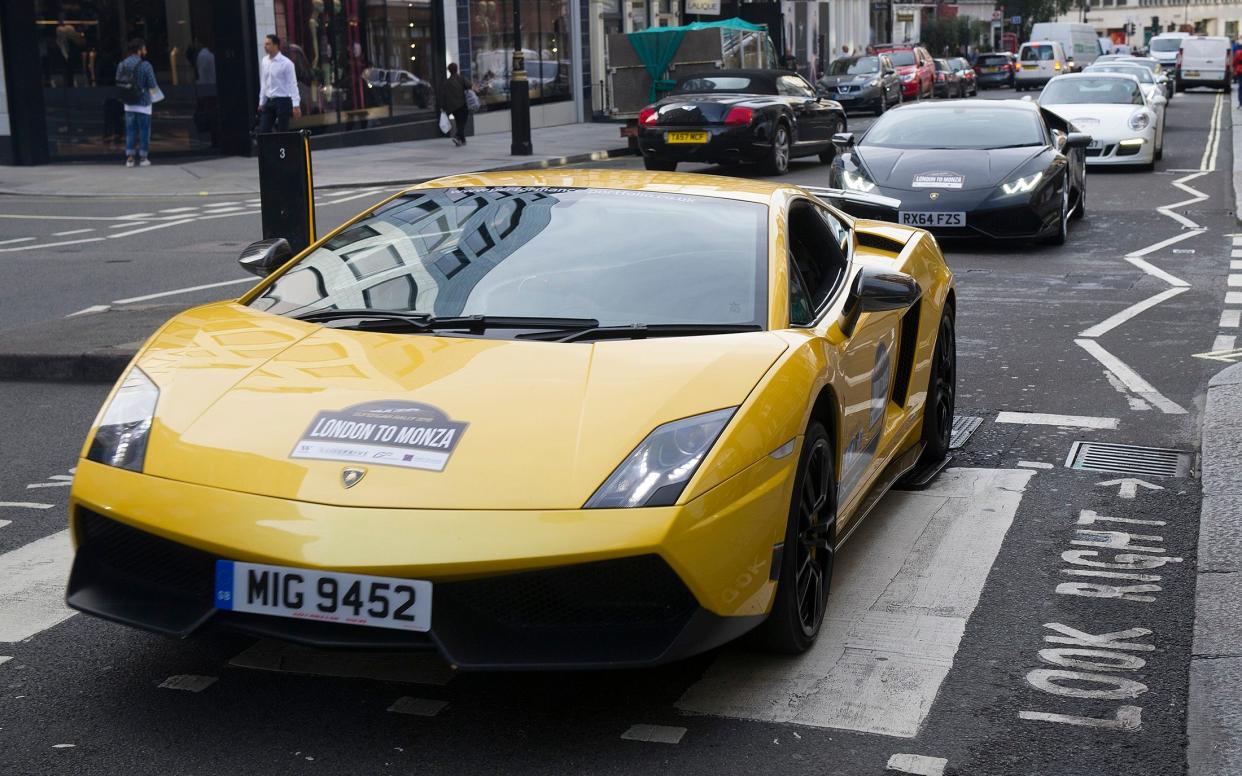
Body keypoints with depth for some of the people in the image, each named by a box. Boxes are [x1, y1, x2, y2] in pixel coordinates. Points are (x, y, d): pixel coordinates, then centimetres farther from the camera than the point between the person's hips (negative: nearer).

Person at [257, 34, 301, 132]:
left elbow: (292, 84, -11)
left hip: (283, 101, -6)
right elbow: (263, 83, 15)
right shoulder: (264, 62, 8)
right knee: (263, 131, 1)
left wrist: (296, 105, -17)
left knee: (282, 132, 0)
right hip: (269, 101, 6)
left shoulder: (286, 63, -10)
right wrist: (261, 102, 15)